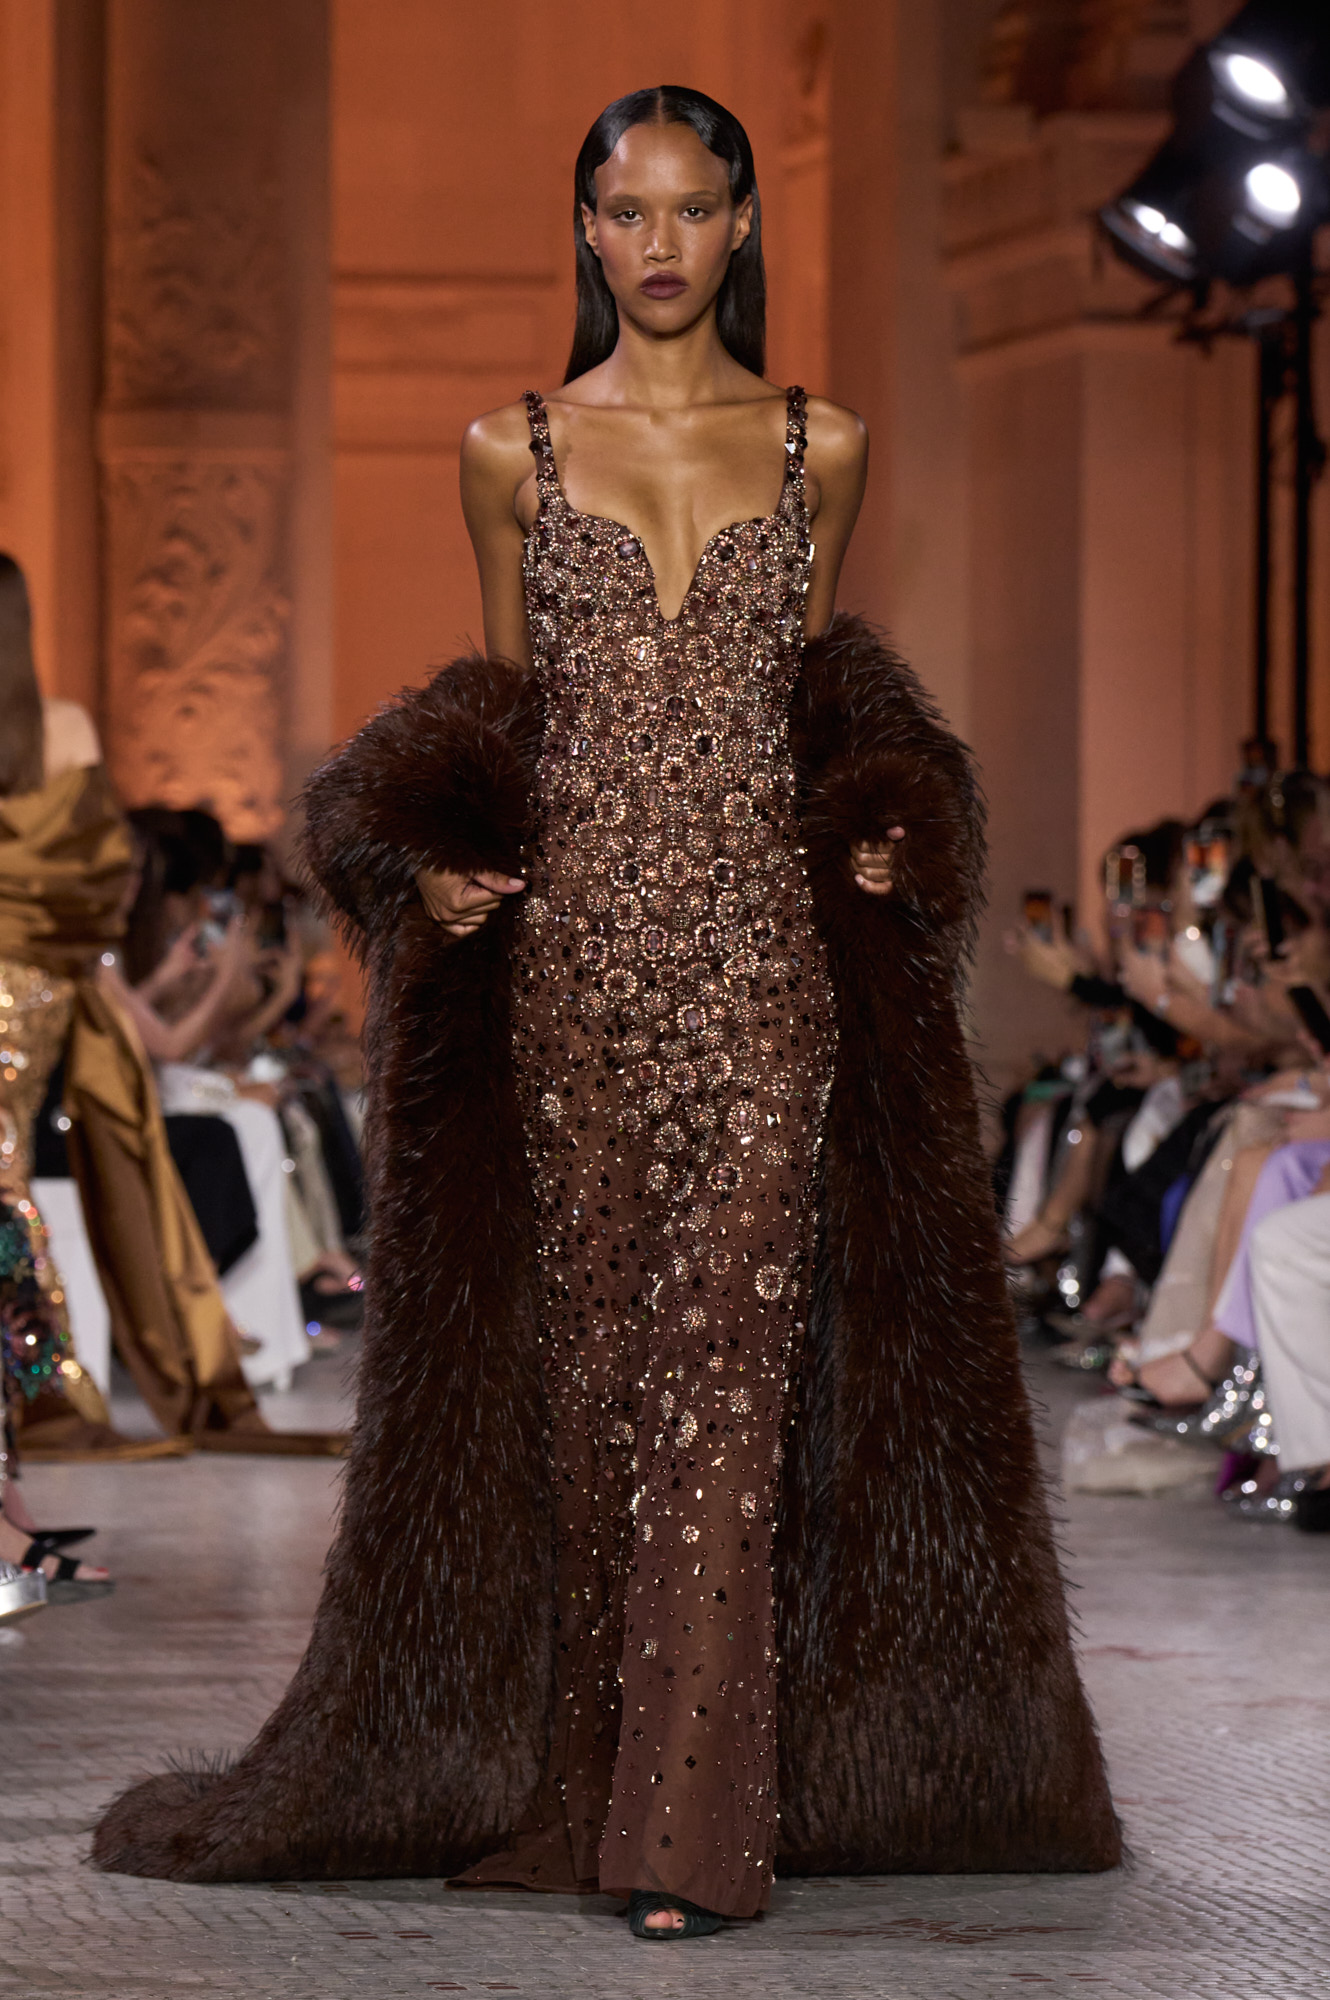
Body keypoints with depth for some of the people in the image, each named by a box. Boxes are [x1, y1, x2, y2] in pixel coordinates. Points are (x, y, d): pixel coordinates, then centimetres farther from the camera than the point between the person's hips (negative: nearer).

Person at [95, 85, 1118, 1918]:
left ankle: (693, 1820, -8)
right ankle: (569, 1769, 16)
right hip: (570, 947, 1)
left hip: (765, 954, -1)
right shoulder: (513, 452, 8)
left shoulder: (821, 449, 9)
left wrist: (880, 834, -1)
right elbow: (499, 720, 14)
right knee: (584, 1346, 4)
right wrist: (438, 858, -3)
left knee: (727, 1358, -8)